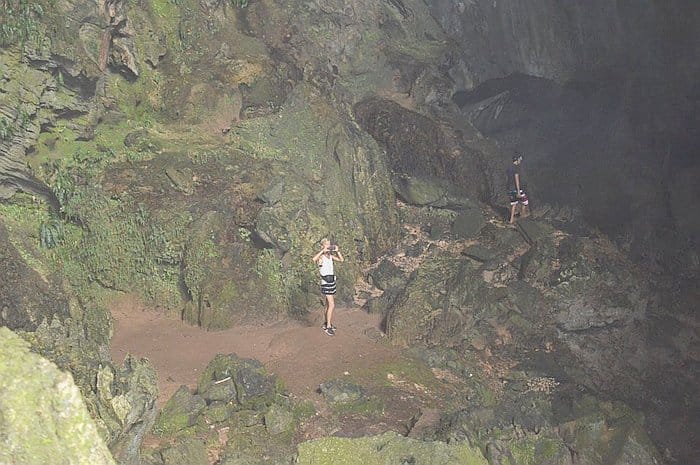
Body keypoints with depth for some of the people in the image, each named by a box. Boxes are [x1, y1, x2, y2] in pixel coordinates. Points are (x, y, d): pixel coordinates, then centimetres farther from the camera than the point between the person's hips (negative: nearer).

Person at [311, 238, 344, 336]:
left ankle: (325, 323, 29)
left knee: (329, 305, 16)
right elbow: (314, 259, -36)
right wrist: (323, 251, -29)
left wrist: (337, 251, 2)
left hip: (332, 281, 8)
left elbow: (341, 260, 14)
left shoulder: (330, 256, 8)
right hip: (325, 283, -8)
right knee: (332, 305, -13)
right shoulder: (321, 256, -13)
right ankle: (328, 327, -7)